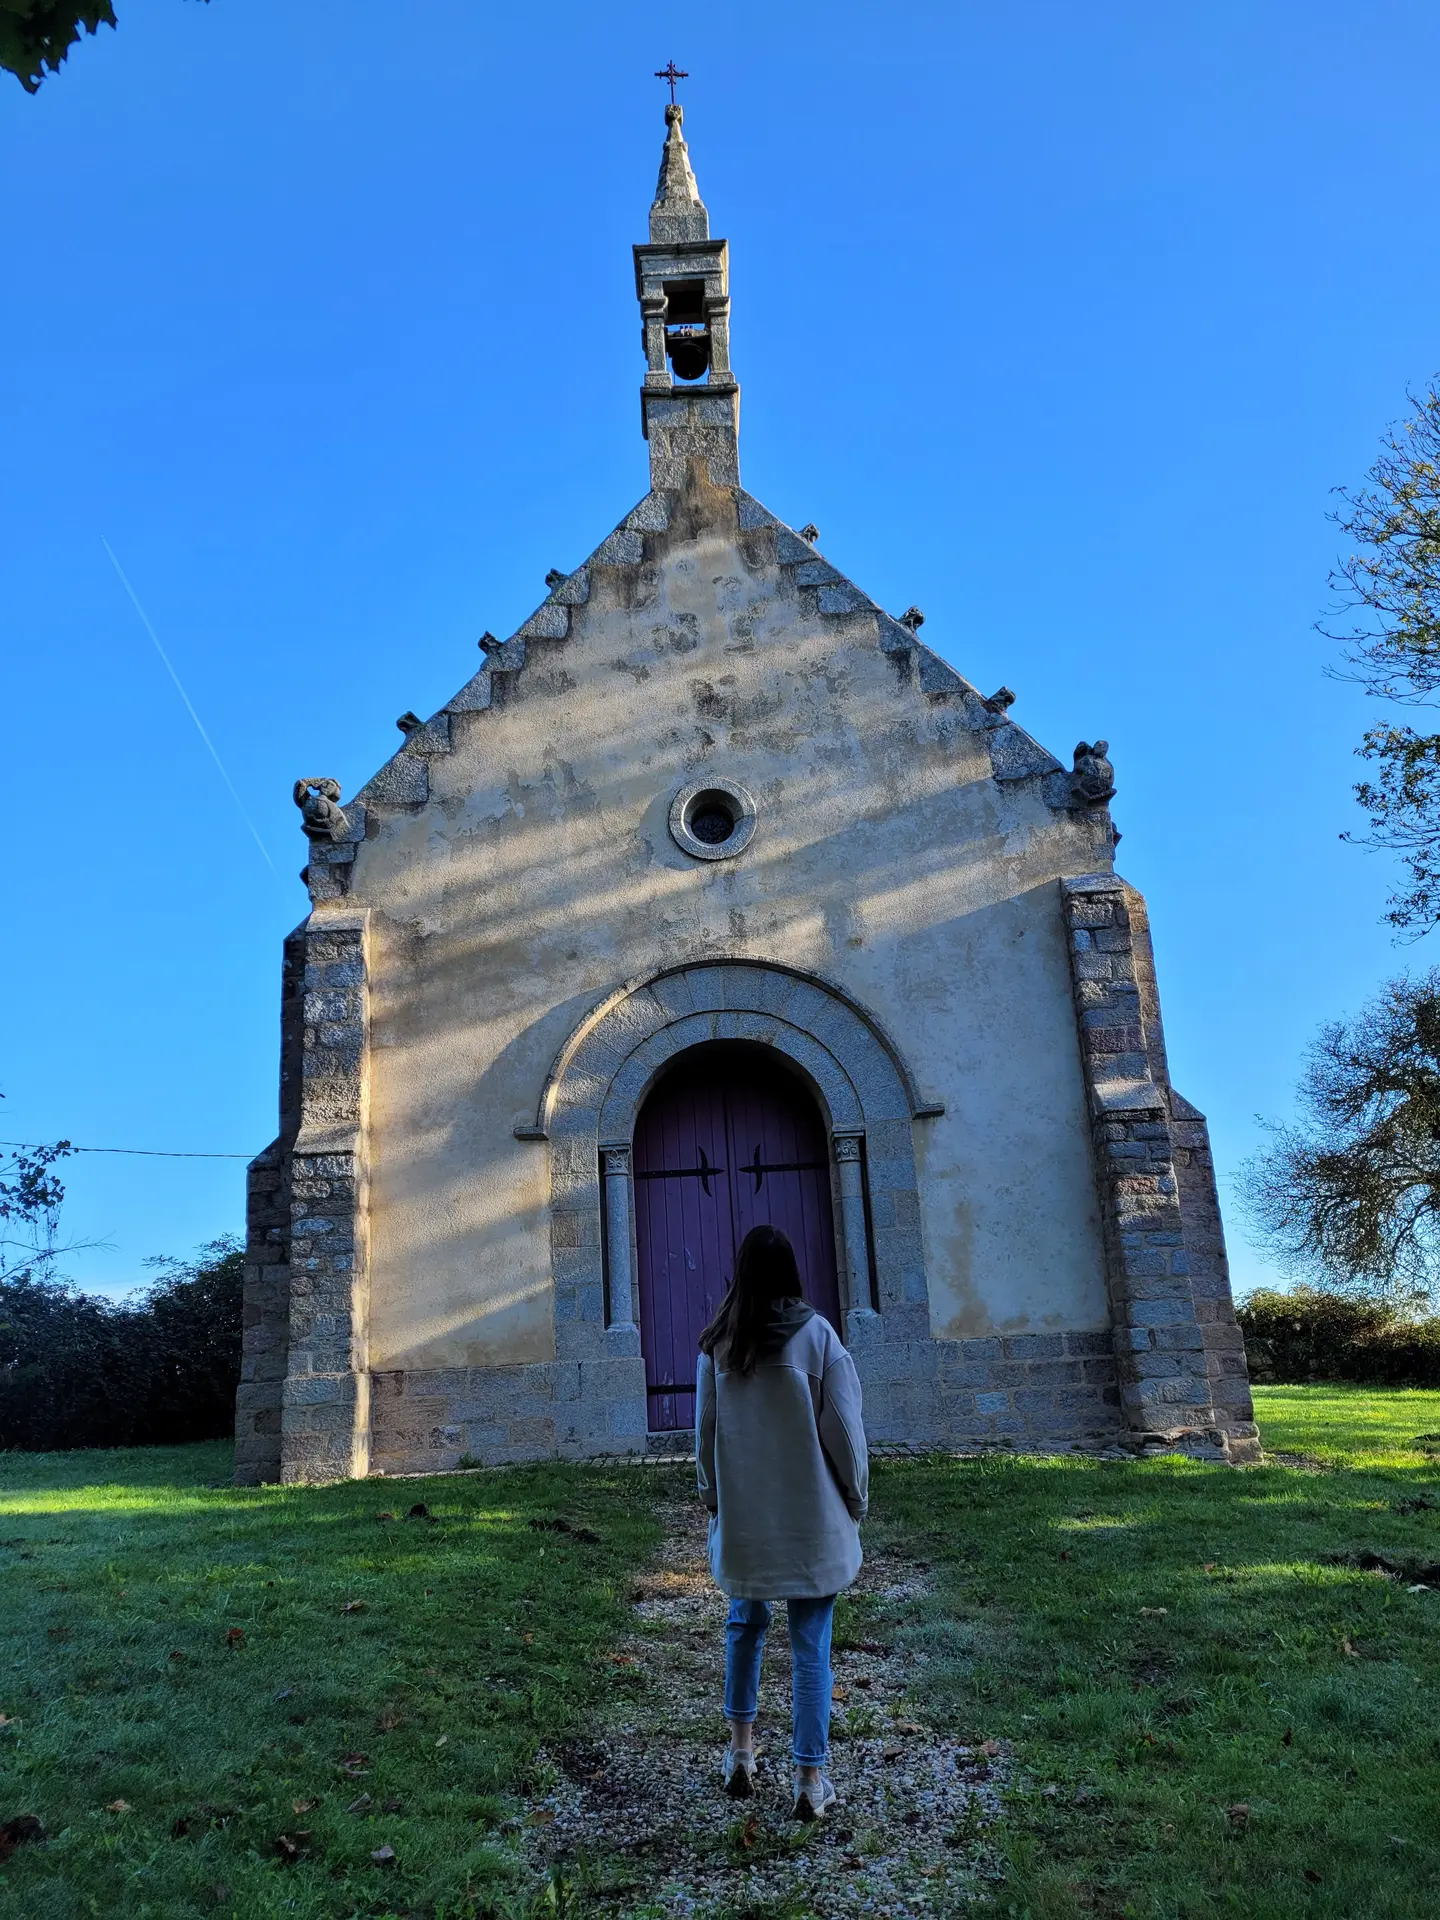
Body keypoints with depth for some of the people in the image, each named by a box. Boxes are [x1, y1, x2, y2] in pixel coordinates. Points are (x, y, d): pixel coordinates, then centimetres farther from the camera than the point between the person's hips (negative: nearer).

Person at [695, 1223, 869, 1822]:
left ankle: (740, 1752, 26)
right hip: (812, 1521, -2)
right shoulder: (816, 1334, -11)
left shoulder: (717, 1343, -4)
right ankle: (811, 1781, 13)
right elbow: (844, 1431, -8)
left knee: (745, 1624, 23)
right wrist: (856, 1502, 6)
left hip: (741, 1520, 2)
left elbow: (705, 1434, 4)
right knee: (810, 1647, 7)